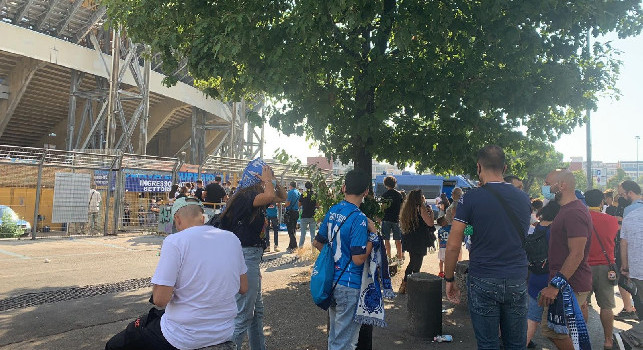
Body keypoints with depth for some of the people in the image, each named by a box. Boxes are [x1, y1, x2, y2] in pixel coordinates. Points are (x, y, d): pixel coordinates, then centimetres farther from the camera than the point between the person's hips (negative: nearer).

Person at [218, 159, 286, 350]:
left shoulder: (253, 196, 9)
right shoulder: (245, 197, -19)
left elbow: (282, 197, 18)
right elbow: (270, 196, -38)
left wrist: (272, 179, 3)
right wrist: (267, 178, -18)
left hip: (252, 257, 11)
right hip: (245, 257, -11)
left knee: (257, 310, 22)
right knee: (243, 315, -2)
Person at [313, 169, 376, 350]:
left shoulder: (332, 211, 3)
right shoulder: (359, 219, -20)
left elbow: (317, 243, 12)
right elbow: (358, 259, -22)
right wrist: (373, 234, -12)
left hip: (331, 280, 8)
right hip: (349, 285, -7)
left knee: (334, 334, 22)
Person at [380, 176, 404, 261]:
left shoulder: (384, 195, -7)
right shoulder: (399, 194, 0)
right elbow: (402, 206, 5)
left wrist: (380, 218, 5)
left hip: (386, 219, -2)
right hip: (396, 219, 2)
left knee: (387, 239, 6)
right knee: (398, 239, 9)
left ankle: (389, 256, 7)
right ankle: (400, 256, 13)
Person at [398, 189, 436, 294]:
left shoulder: (407, 208, 11)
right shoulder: (421, 208, -13)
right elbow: (430, 223, -17)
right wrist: (431, 213, 2)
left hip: (409, 240, 8)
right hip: (419, 241, -8)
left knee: (413, 262, 21)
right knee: (416, 265, 2)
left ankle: (404, 284, 23)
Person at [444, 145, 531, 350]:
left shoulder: (471, 198, -9)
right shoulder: (524, 199, 4)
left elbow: (453, 246, -8)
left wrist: (449, 279, 1)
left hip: (483, 282, -4)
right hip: (517, 281, 4)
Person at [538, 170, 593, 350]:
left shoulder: (573, 213, -19)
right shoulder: (569, 210, 15)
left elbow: (577, 255, -26)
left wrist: (555, 285, -28)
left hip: (570, 286, -10)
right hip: (570, 283, 10)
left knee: (553, 330, -6)